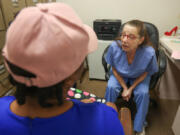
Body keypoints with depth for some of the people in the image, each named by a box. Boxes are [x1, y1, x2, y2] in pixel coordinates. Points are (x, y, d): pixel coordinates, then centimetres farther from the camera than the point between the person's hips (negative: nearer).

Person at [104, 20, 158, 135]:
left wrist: (131, 89, -17)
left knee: (143, 93, -24)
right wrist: (124, 88, -16)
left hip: (139, 77, 0)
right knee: (111, 87, -24)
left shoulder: (149, 53, -33)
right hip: (119, 75, 1)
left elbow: (145, 73, -12)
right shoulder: (114, 47, -31)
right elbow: (114, 69, -13)